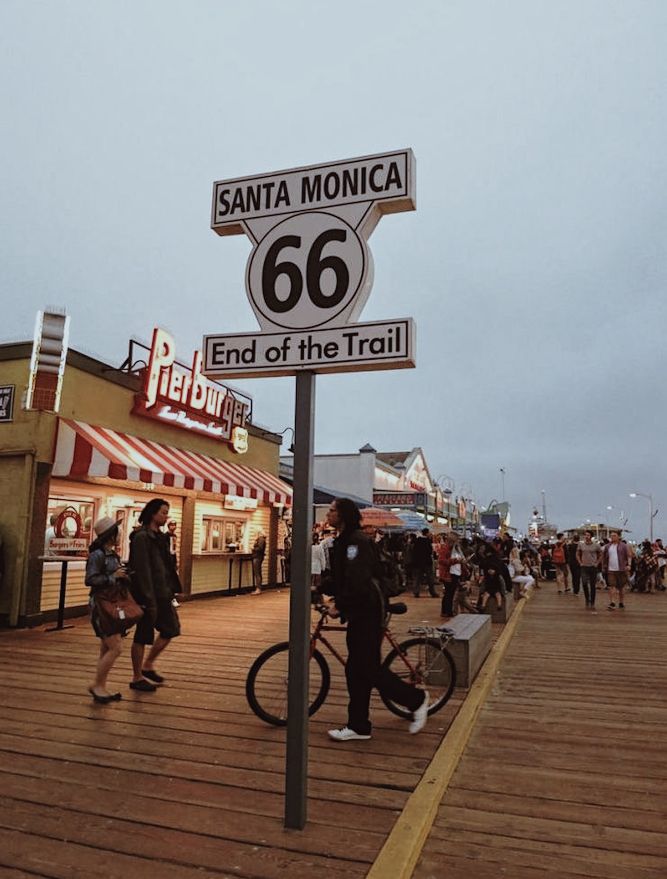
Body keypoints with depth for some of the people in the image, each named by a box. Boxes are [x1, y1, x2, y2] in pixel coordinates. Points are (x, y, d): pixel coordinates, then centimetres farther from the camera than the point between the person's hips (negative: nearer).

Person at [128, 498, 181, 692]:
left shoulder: (160, 537, 11)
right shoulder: (141, 537, -17)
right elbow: (142, 571, -21)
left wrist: (169, 591, 12)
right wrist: (149, 600, -22)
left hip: (163, 594, 9)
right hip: (149, 596, -9)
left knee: (171, 629, 13)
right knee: (143, 636, 4)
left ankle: (148, 666, 27)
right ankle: (137, 678, 19)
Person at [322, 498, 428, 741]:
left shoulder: (356, 540, -18)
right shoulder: (343, 541, 14)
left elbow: (356, 581, -26)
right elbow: (338, 577, 16)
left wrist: (340, 606, -21)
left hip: (368, 611, -10)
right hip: (358, 611, 10)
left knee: (369, 668, -4)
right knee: (356, 670, 12)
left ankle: (416, 699, 14)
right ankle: (358, 726, 21)